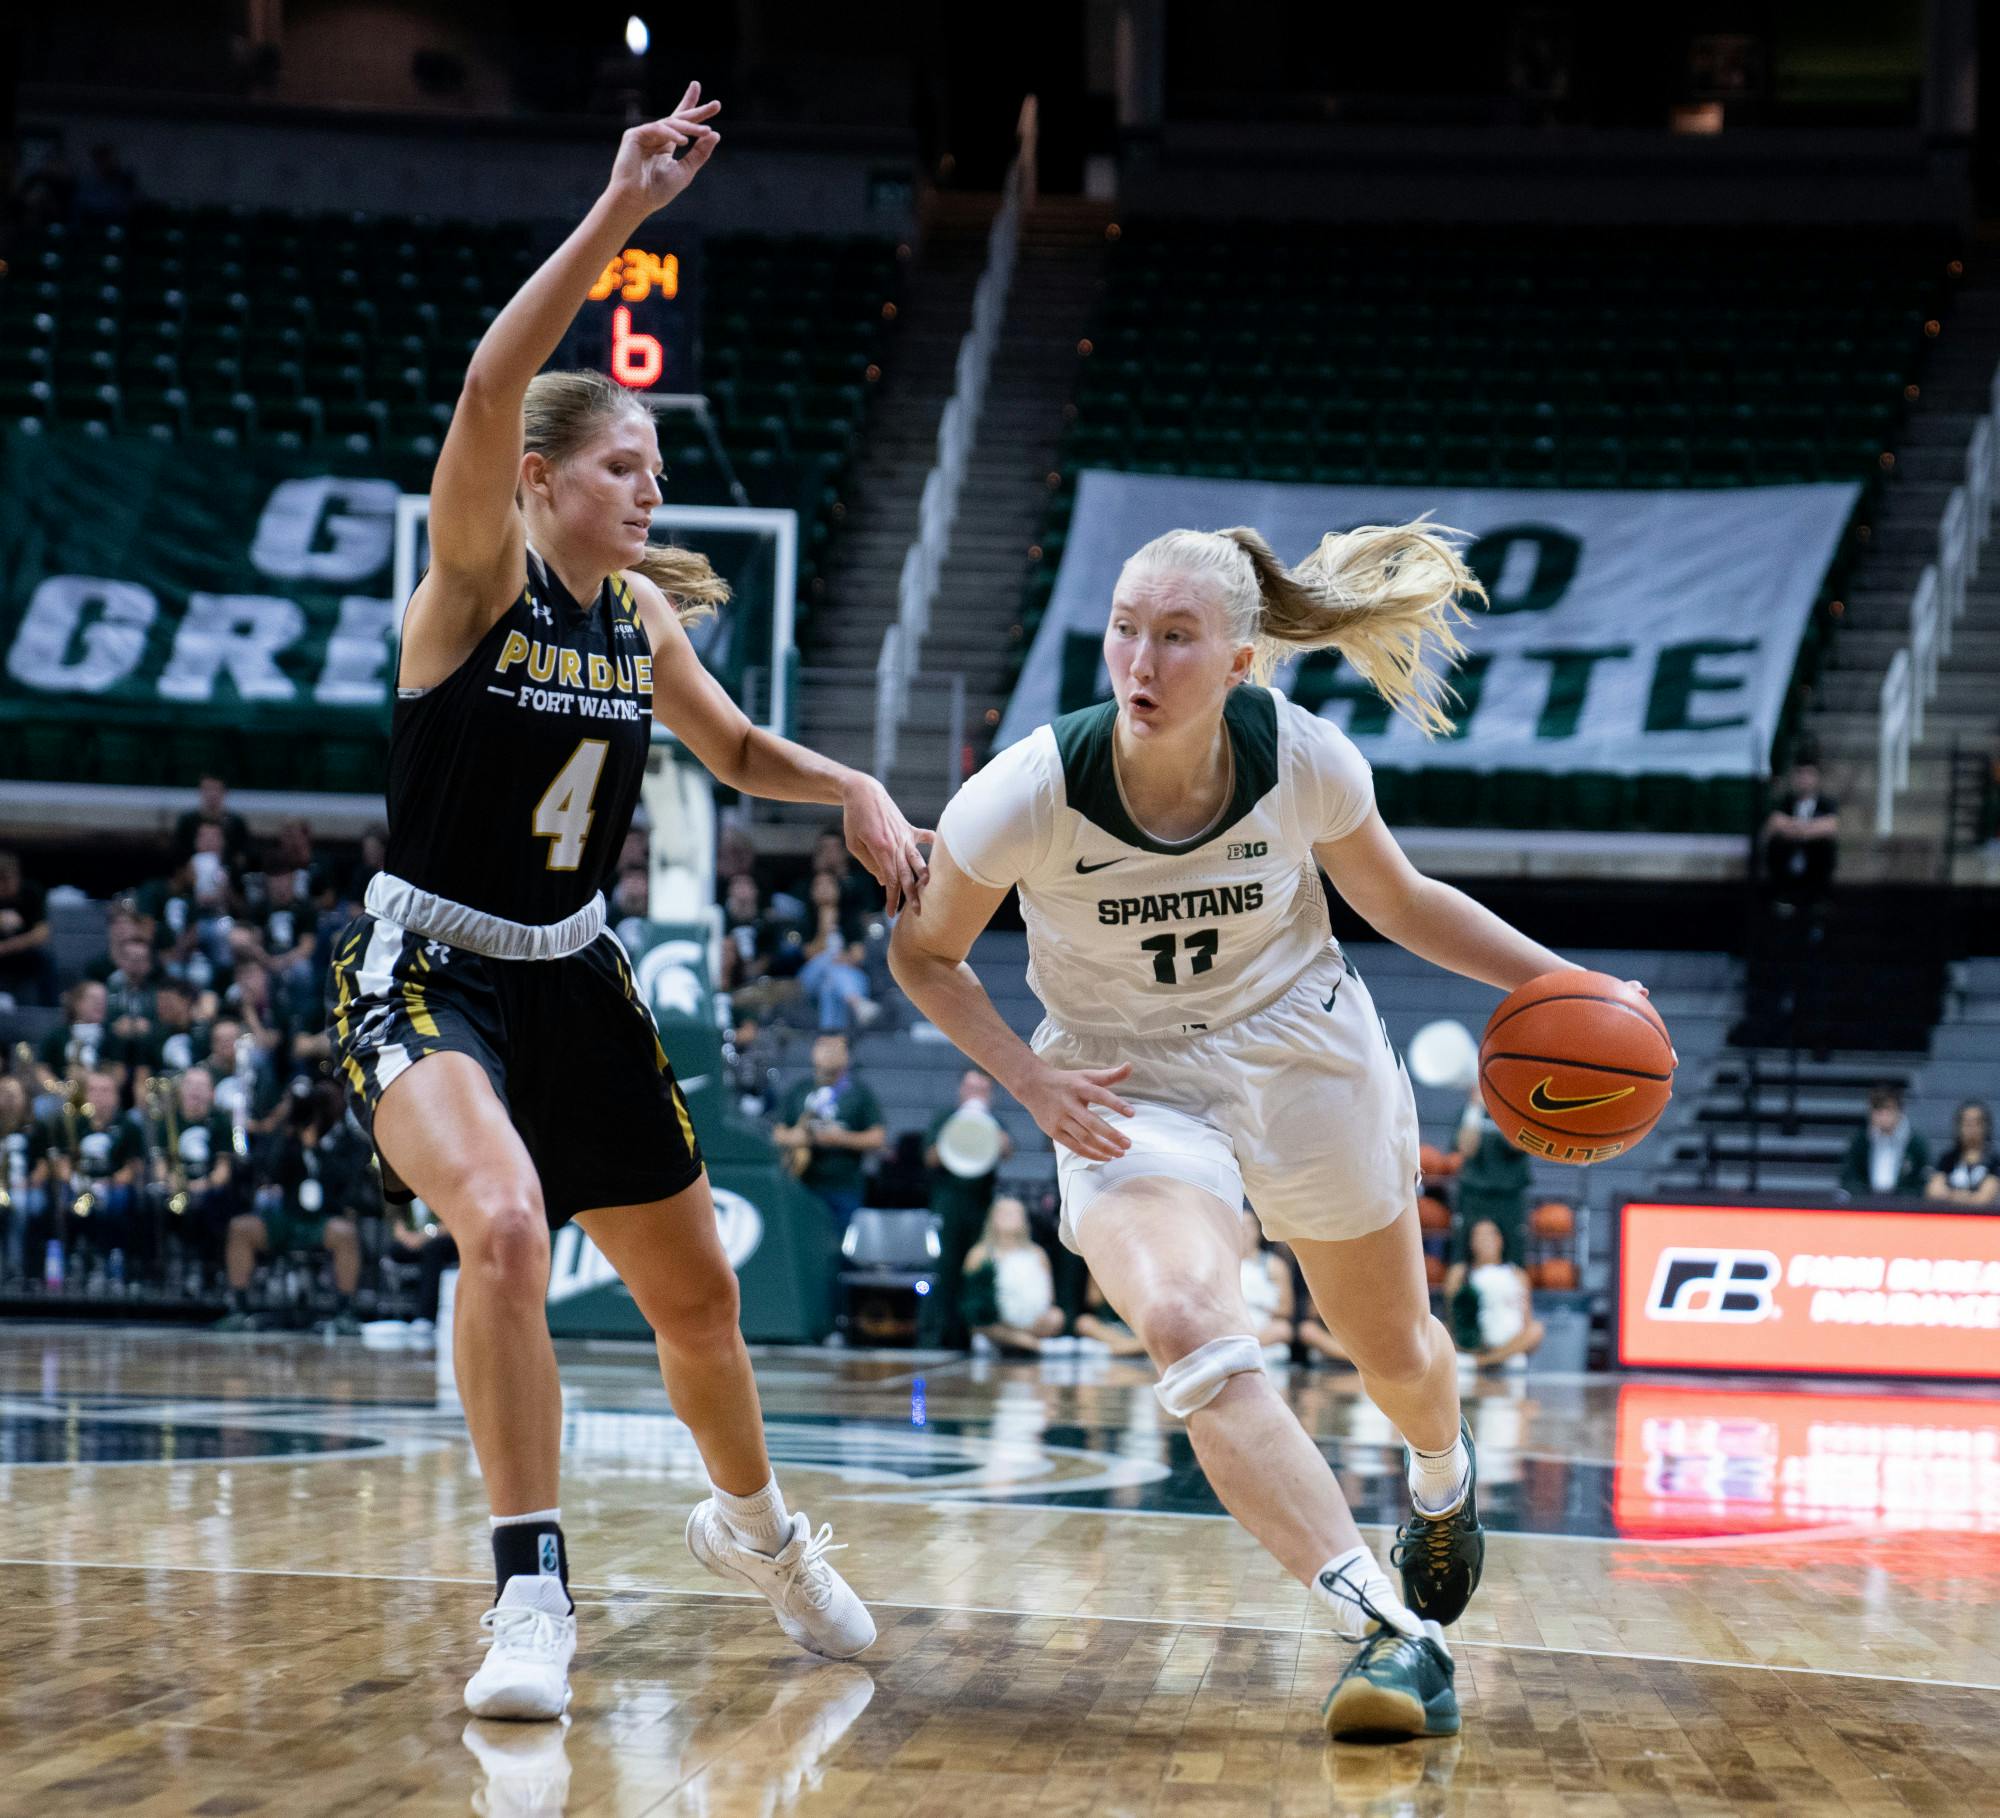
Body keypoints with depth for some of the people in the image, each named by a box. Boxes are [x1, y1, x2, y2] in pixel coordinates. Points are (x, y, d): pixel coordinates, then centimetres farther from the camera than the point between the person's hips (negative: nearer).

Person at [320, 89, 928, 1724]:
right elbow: (490, 388, -32)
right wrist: (619, 214, -39)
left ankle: (754, 1526, 43)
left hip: (575, 978, 6)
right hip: (427, 973, -6)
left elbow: (737, 749, 21)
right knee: (504, 1223, -34)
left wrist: (856, 791, 1)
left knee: (697, 1297, 14)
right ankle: (533, 1592, -24)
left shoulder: (642, 615, 3)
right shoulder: (476, 577, -14)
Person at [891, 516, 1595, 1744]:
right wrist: (1028, 1075, -22)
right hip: (1132, 1091, -2)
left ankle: (1443, 1477, 58)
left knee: (1395, 1354, 18)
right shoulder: (1029, 795, -25)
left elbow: (1403, 905, -1)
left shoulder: (1304, 763, -20)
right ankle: (1391, 1632, -32)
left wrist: (1559, 981, -12)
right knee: (1189, 1327, -30)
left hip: (1307, 1060, 2)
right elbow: (924, 953, -8)